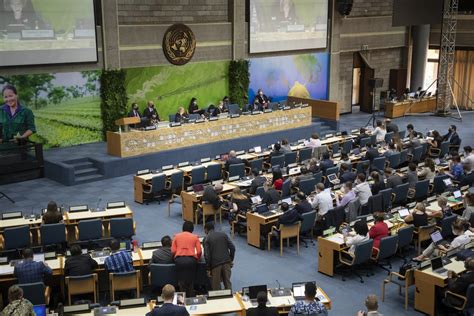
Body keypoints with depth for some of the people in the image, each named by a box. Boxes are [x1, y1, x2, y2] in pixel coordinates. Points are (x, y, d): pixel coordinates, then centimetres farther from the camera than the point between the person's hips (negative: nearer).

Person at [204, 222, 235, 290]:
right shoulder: (223, 234, 8)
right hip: (226, 262, 3)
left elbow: (207, 255, -8)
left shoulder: (206, 239, -2)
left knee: (216, 287, 8)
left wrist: (208, 268, -1)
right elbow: (232, 247, 3)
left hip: (215, 264, -3)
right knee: (227, 283, 14)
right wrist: (231, 260, 12)